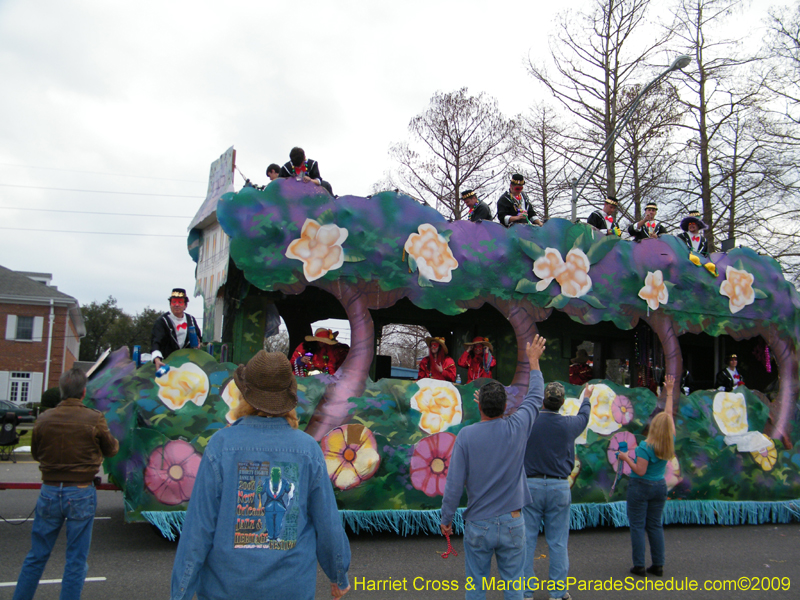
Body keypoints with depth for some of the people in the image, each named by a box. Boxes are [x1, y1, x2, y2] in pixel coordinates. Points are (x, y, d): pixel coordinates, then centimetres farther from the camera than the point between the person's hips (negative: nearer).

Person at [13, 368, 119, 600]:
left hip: (49, 492, 3)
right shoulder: (95, 419, -12)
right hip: (81, 493, -3)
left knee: (36, 556, 17)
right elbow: (110, 450, 3)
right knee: (76, 561, 8)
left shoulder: (44, 419, -5)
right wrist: (116, 442, 24)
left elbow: (35, 453, 10)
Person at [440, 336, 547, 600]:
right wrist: (533, 361, 23)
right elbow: (535, 397, 10)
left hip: (478, 525, -1)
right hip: (512, 523, 1)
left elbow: (454, 483, -10)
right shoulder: (517, 428, -8)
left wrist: (446, 518, 3)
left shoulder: (466, 435, -12)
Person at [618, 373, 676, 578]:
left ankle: (639, 566, 4)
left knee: (637, 525, 2)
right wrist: (669, 392, 14)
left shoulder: (646, 447, -20)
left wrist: (626, 458, -8)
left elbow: (640, 471, -20)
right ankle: (658, 565, 15)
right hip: (660, 486, 6)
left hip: (641, 486, -6)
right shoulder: (670, 443, -3)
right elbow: (669, 414, 6)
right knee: (655, 525, 13)